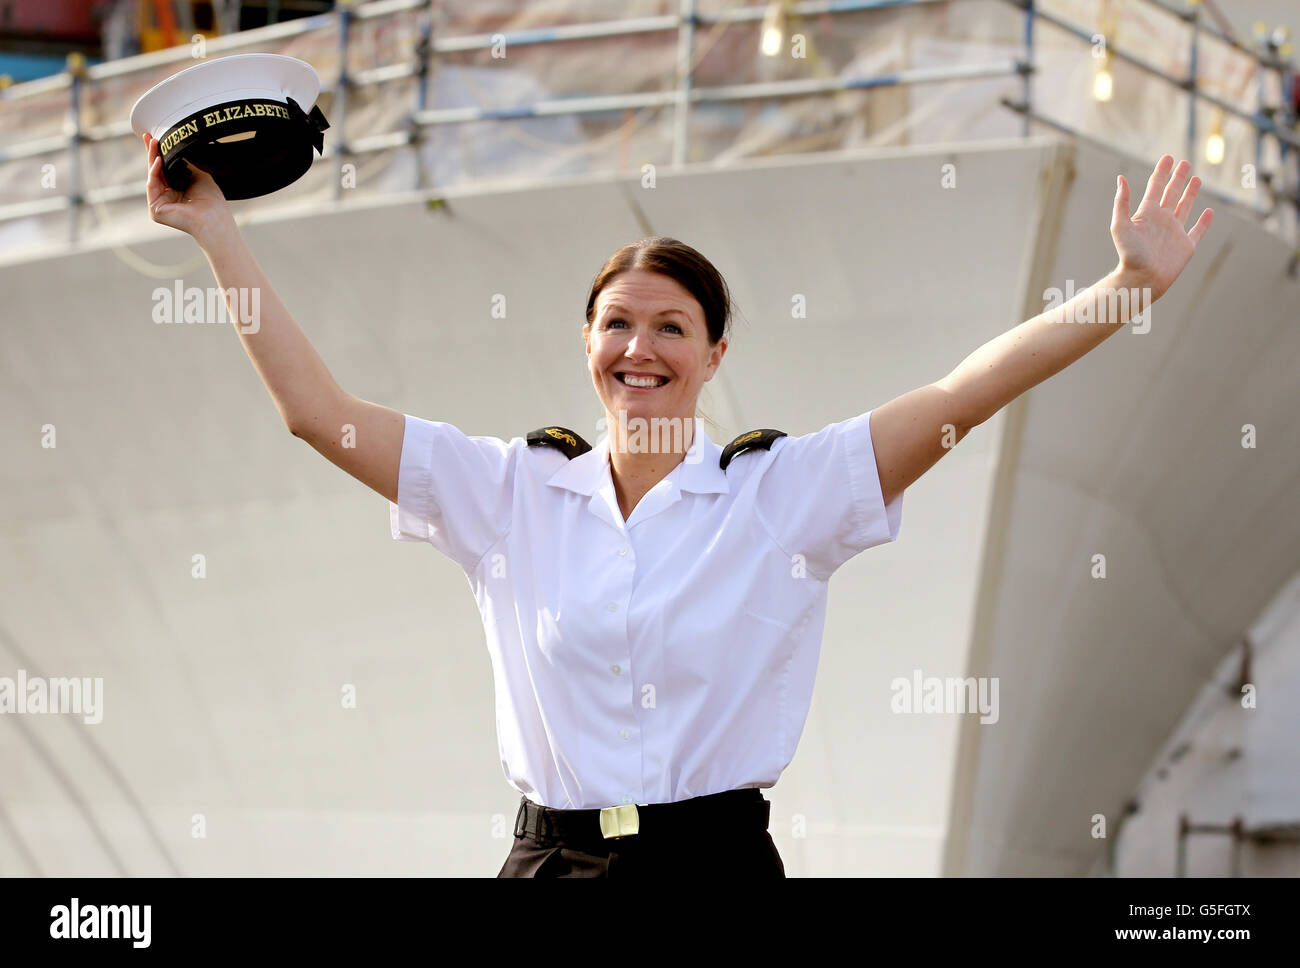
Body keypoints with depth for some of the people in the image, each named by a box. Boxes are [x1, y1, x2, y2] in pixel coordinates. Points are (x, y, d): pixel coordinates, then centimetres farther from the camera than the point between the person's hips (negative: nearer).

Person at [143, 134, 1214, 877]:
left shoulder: (786, 489, 1)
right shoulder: (510, 492, 6)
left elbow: (964, 396, -7)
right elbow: (317, 408, 5)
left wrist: (1130, 285, -16)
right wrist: (218, 231, 4)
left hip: (721, 852, -1)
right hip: (552, 856, 2)